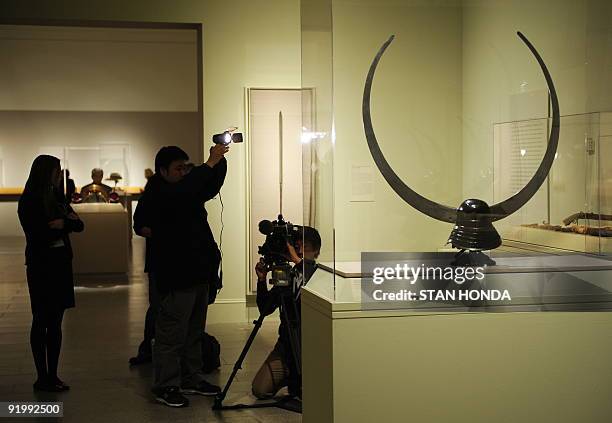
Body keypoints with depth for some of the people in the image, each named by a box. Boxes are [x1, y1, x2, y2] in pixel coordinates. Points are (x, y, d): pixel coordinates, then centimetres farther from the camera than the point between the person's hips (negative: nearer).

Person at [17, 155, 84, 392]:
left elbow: (78, 225, 7)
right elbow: (39, 236, -16)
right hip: (41, 267, -6)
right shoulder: (29, 202, -8)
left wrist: (64, 223, -14)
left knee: (55, 323, 8)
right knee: (41, 323, 0)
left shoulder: (56, 197, 11)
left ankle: (52, 375, 13)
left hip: (61, 264, 6)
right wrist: (67, 223, -7)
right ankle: (42, 378, 6)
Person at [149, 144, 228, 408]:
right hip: (176, 279, -9)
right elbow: (183, 190, -29)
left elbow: (212, 186, 13)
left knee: (194, 333, 16)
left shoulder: (191, 193, 15)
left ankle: (192, 380, 25)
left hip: (199, 274, 9)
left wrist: (220, 160, -4)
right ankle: (166, 387, 2)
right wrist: (210, 162, -27)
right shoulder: (158, 196, -11)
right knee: (171, 335, -4)